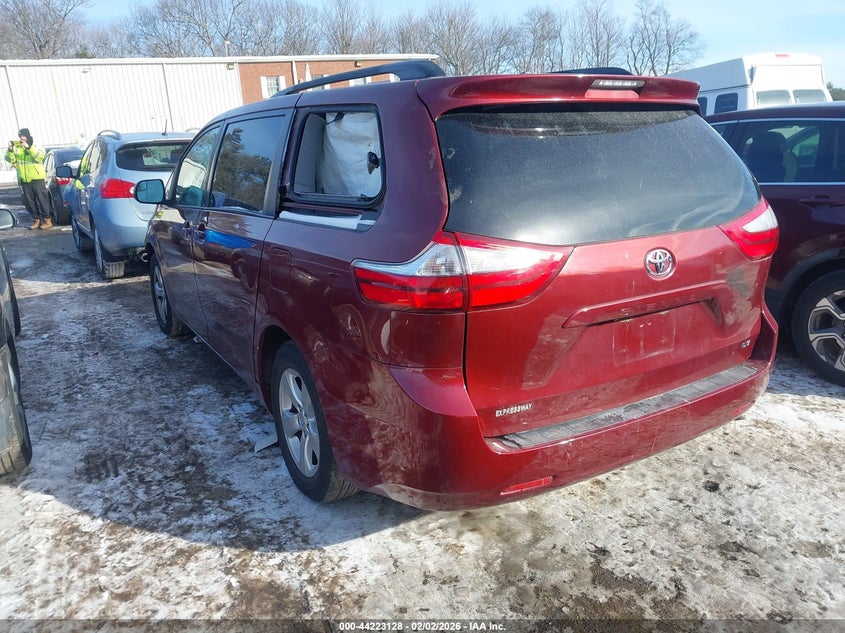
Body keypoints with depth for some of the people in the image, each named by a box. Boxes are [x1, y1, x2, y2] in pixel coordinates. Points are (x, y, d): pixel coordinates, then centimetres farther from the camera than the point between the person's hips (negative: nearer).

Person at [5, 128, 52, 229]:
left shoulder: (36, 146, 0)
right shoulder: (16, 148, 9)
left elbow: (39, 156, -18)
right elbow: (10, 159, 3)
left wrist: (28, 147, -26)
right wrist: (10, 149, -12)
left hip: (37, 178, -4)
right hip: (24, 179, 4)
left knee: (42, 199, -3)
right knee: (29, 202, 6)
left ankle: (47, 220, 2)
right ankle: (36, 220, 15)